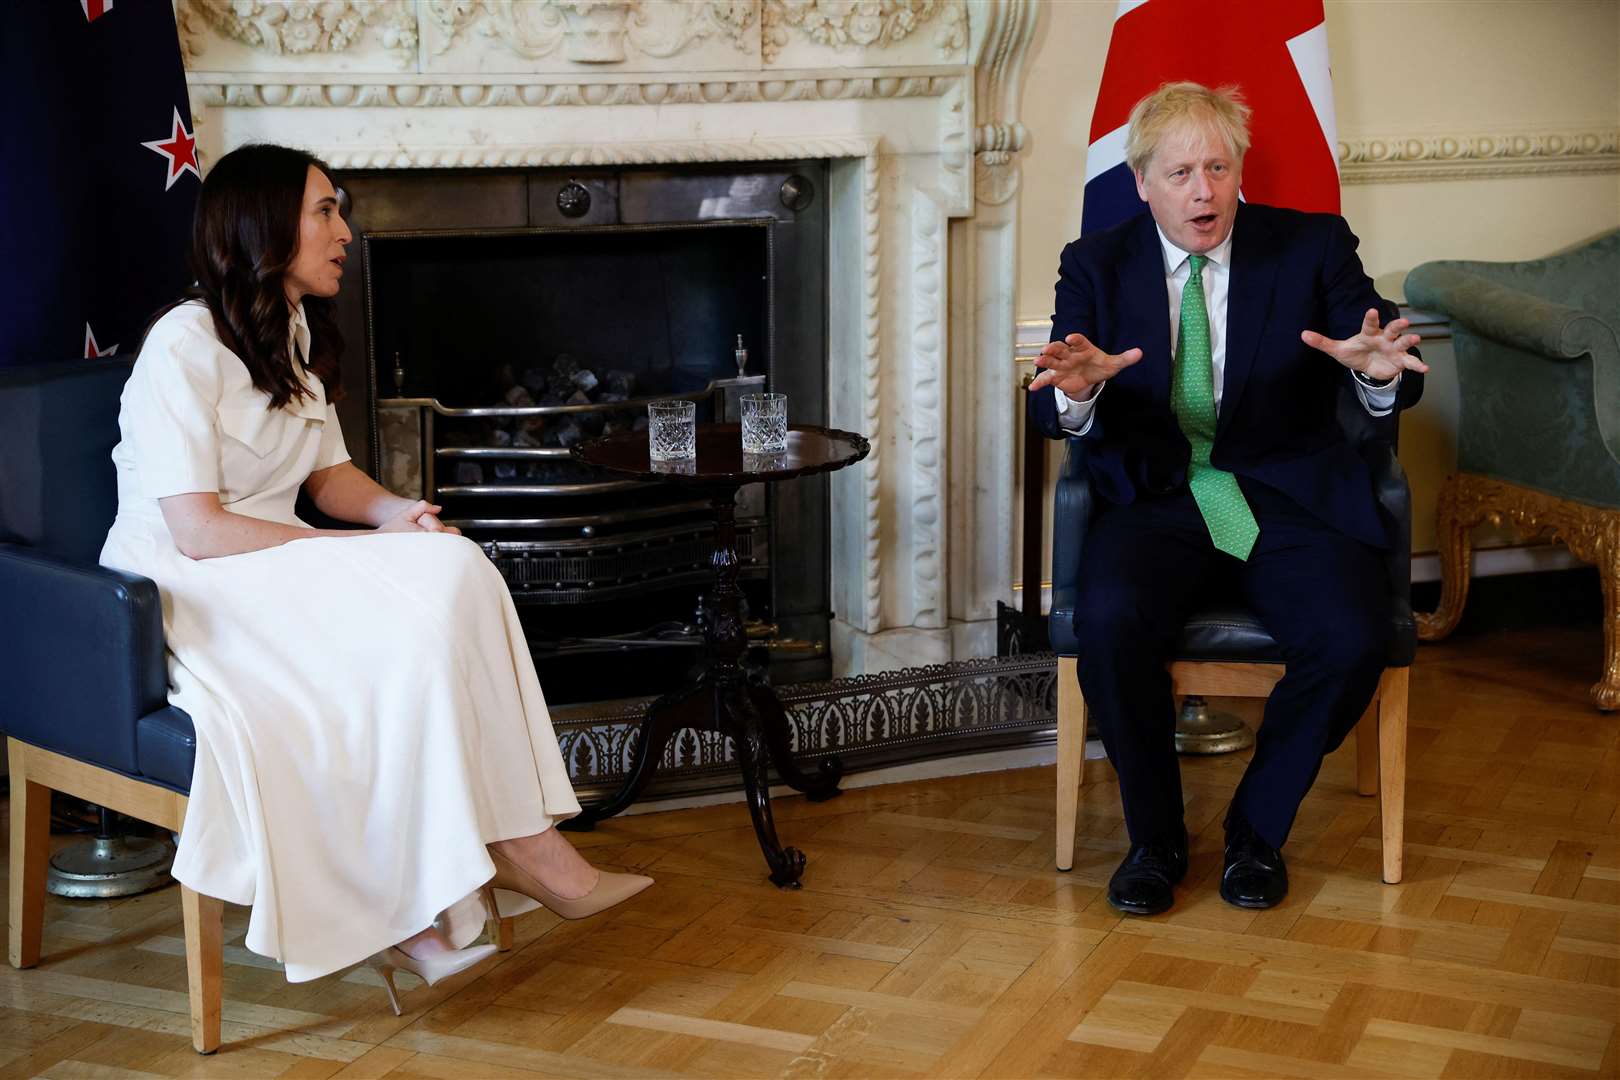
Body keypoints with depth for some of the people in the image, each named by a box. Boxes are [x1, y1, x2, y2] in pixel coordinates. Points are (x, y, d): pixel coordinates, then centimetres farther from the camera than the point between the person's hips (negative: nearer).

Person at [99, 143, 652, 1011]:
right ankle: (519, 850, -17)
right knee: (412, 631, -30)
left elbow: (330, 475, 16)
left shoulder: (297, 336, 14)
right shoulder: (184, 345, -14)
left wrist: (398, 514, -7)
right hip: (184, 593, -8)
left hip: (279, 576, 8)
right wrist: (366, 549, -20)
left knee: (457, 574, -21)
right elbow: (198, 530, -20)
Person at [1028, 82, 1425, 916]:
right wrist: (1076, 390, -28)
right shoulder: (1097, 265, 8)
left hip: (1288, 498, 0)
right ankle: (1155, 835, -7)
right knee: (1109, 620, -31)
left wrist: (1378, 373, -27)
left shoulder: (1314, 246, 6)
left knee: (1354, 636, -27)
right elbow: (1051, 414, -2)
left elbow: (1395, 386, -1)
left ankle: (1259, 828, -1)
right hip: (1156, 497, 0)